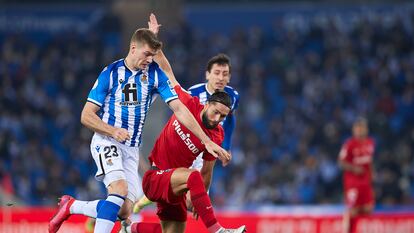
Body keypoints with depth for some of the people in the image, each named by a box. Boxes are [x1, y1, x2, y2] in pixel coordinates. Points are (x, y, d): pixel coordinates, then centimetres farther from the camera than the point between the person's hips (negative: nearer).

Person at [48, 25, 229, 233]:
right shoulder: (110, 73, -7)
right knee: (120, 189, -30)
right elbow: (86, 116, -5)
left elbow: (179, 109, -1)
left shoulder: (155, 74, 1)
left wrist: (206, 141, -8)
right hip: (106, 141, -4)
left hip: (131, 149, 4)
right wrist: (113, 131, -22)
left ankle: (70, 206, 14)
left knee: (123, 212, -4)